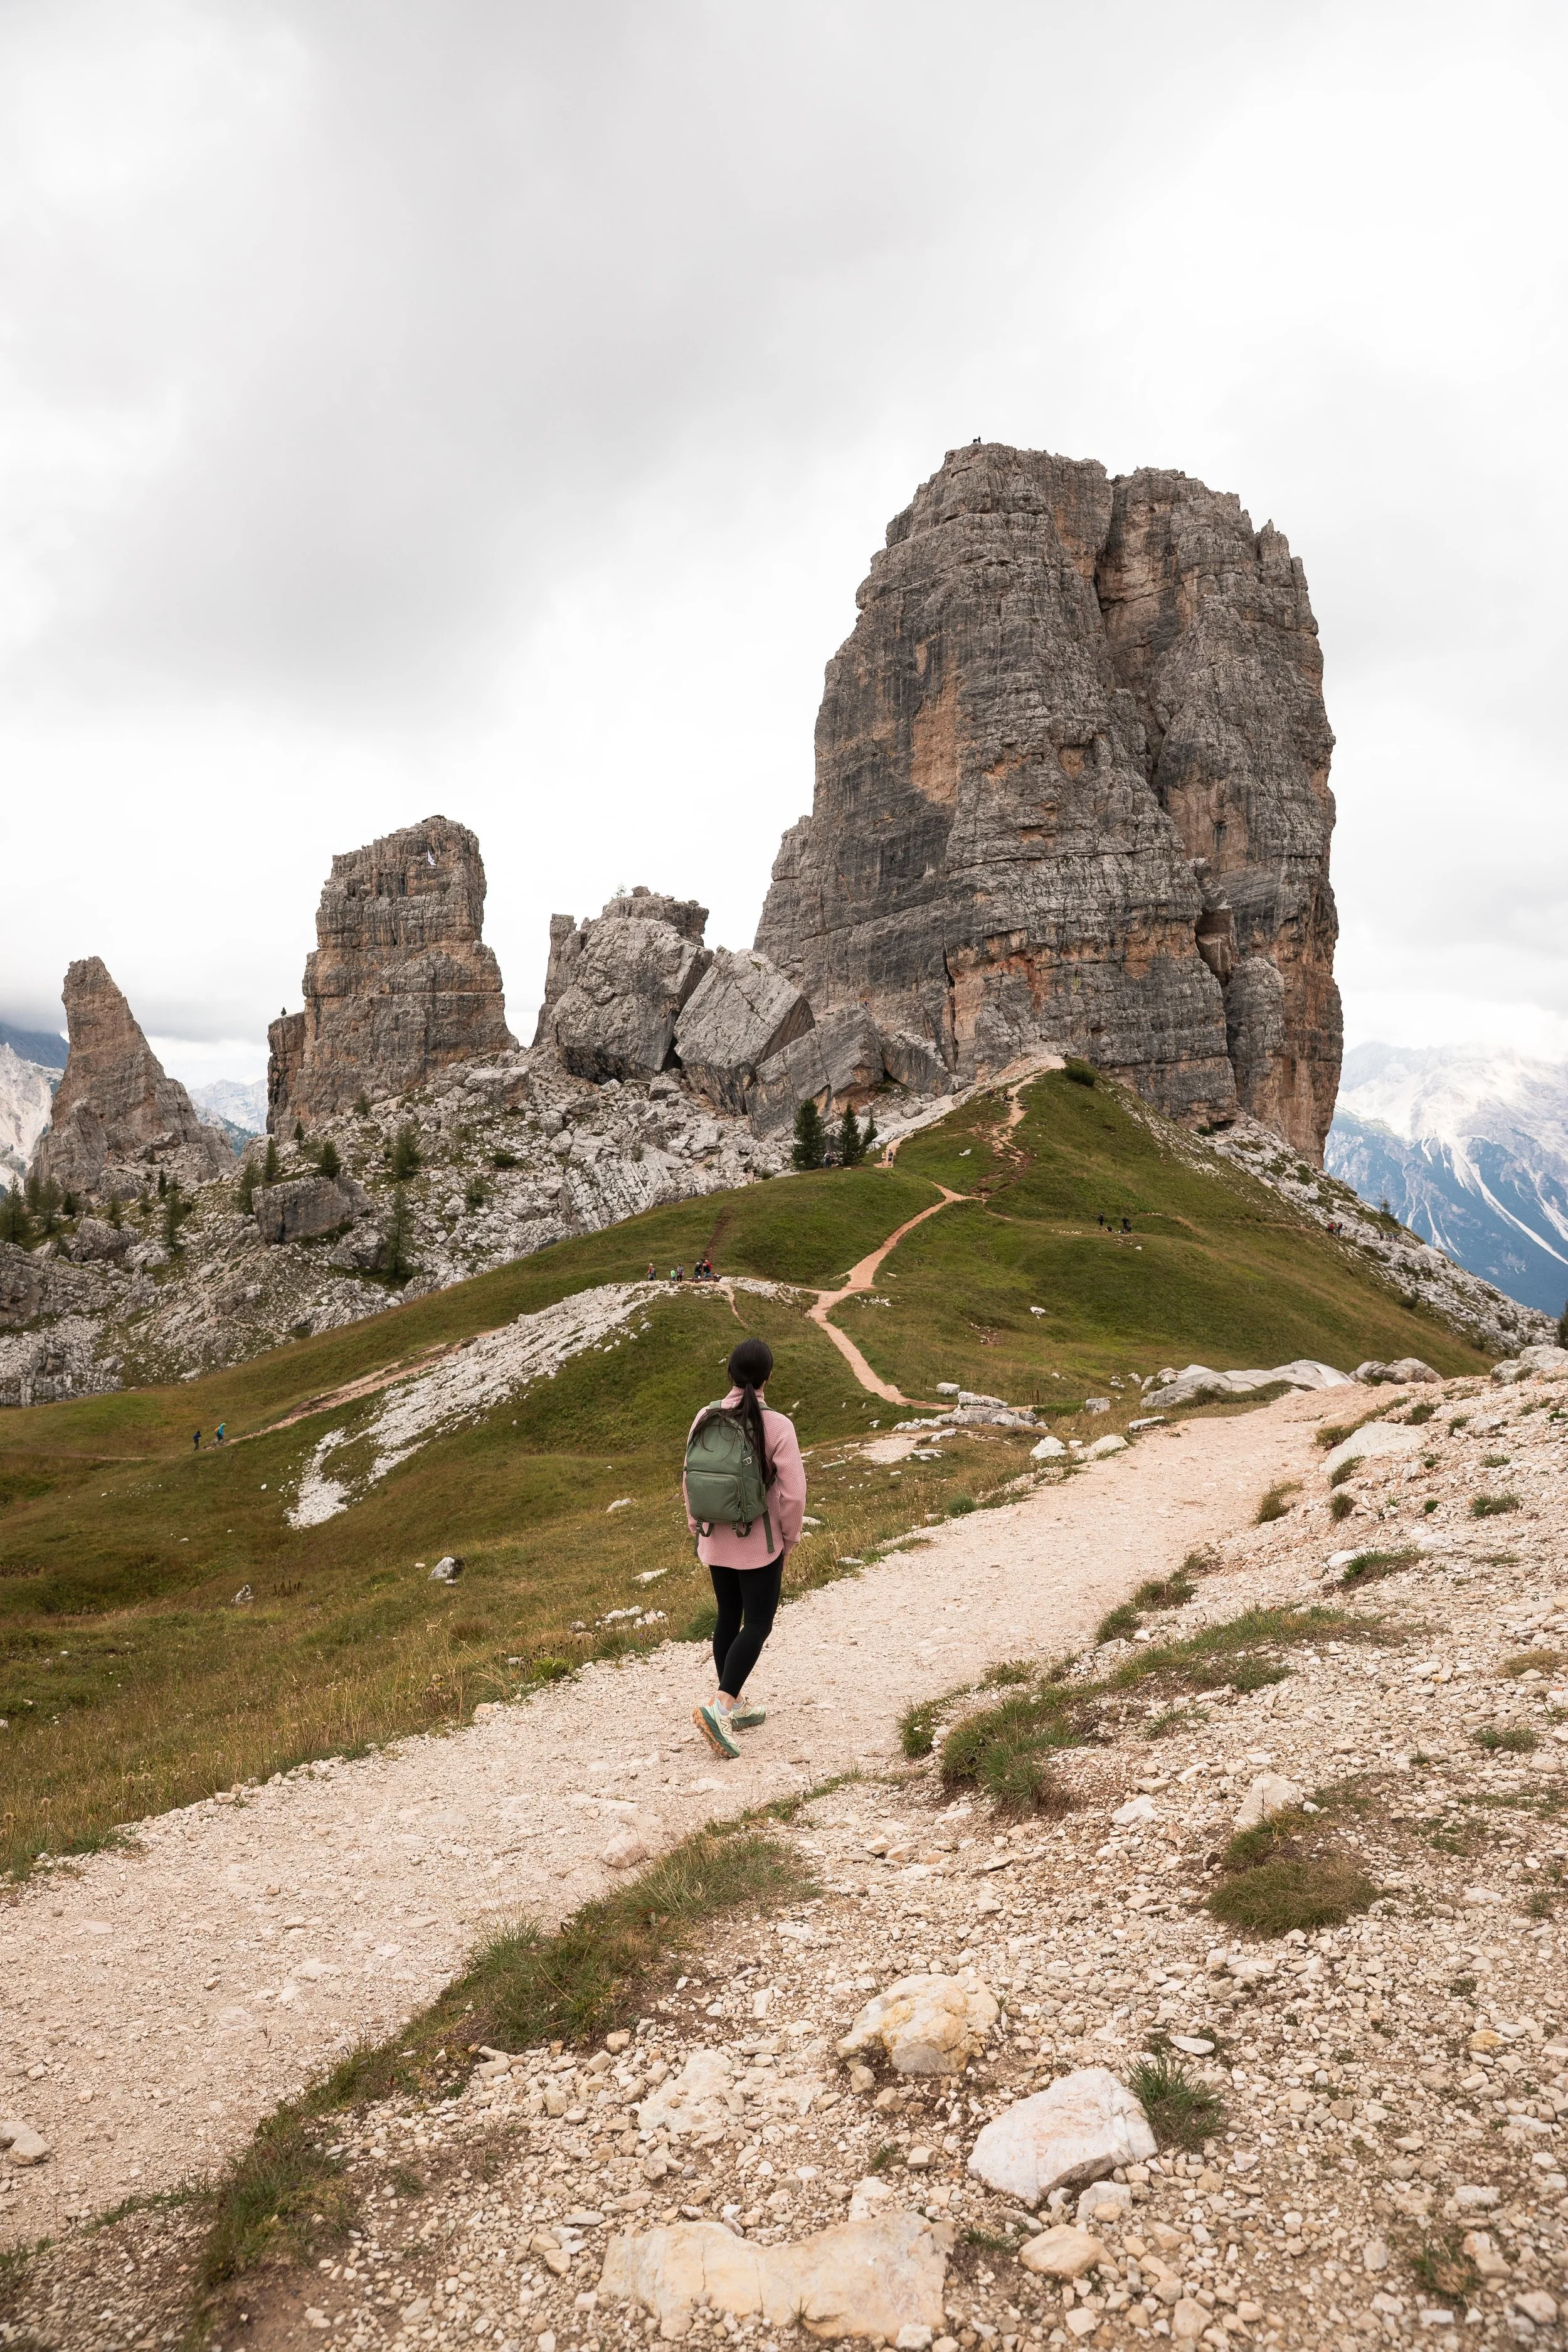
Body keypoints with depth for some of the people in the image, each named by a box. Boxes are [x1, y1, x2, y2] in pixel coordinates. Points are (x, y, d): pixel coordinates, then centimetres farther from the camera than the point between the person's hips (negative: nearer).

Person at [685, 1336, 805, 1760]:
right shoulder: (777, 1426, -18)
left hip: (716, 1540, 5)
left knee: (728, 1618, 17)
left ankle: (732, 1708, 27)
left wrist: (696, 1526, 20)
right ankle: (719, 1705, -12)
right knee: (758, 1624, 3)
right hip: (759, 1544, -5)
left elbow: (690, 1479, 5)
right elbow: (794, 1492, -16)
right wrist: (788, 1538, 1)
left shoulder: (706, 1419, -5)